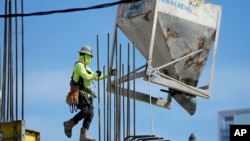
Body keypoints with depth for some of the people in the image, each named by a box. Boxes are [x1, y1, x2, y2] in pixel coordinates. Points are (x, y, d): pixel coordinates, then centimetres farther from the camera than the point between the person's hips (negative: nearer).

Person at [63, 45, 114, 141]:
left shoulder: (86, 67, 23)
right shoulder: (79, 65, -9)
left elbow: (96, 77, 33)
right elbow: (86, 76, -23)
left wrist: (108, 74, 31)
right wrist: (95, 74, -6)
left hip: (86, 93, 10)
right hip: (79, 92, -10)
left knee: (90, 113, -1)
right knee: (86, 110, -25)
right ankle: (69, 124, -12)